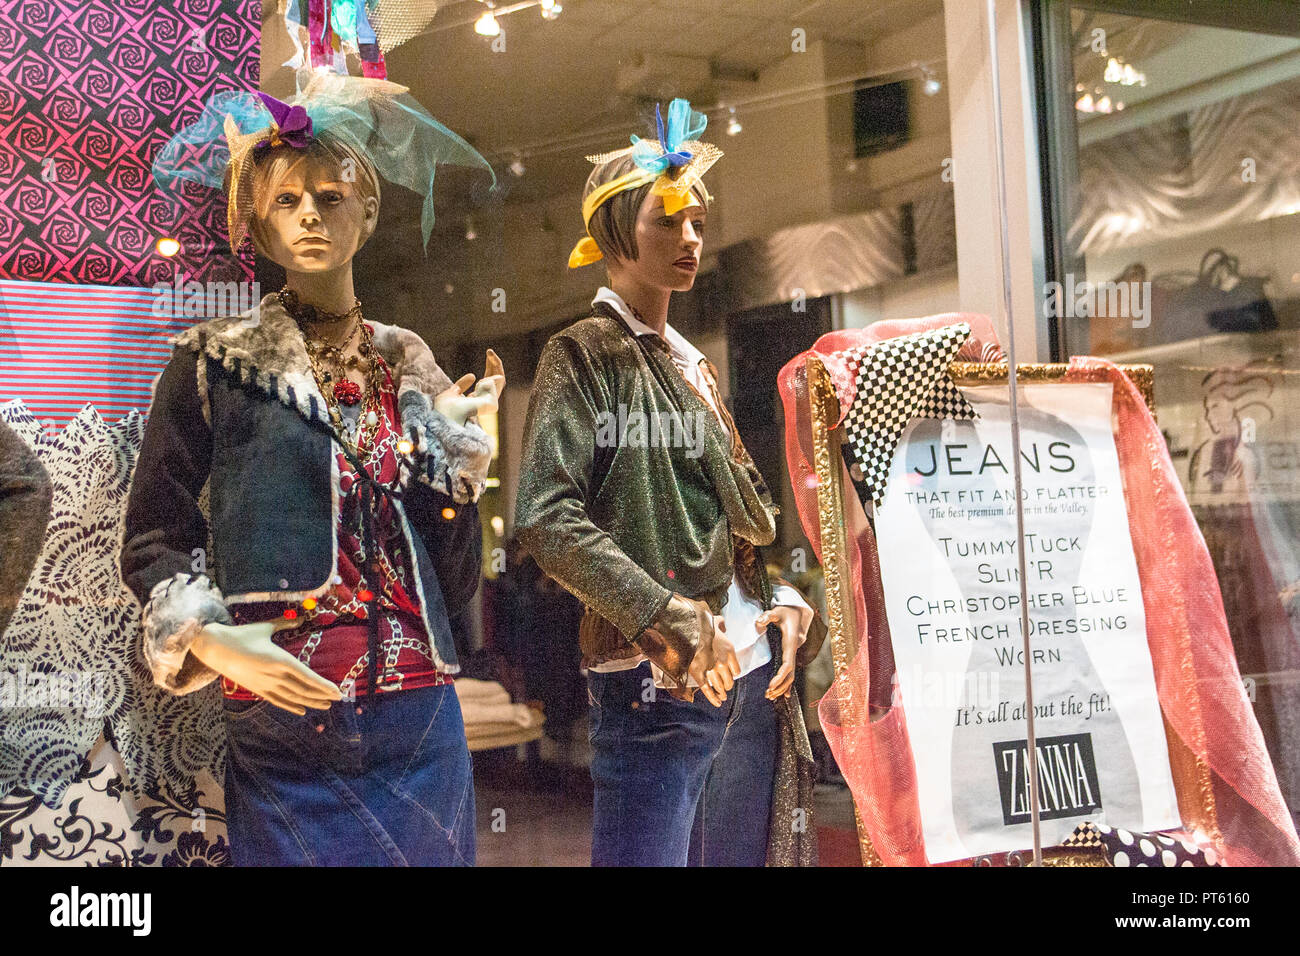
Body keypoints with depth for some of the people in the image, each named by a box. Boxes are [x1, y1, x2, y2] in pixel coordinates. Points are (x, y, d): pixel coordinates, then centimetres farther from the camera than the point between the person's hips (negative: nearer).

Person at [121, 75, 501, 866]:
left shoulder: (409, 368, 10)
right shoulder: (215, 363, 2)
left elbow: (456, 583, 9)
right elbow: (153, 539, 3)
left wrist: (454, 443, -2)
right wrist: (208, 638, -13)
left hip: (420, 723, 3)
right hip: (284, 734, -3)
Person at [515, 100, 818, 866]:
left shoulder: (693, 366, 20)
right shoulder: (584, 355, -3)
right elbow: (547, 518, -14)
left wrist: (786, 600, 3)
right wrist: (674, 621, -17)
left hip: (751, 668, 7)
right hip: (655, 678, -7)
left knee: (744, 855, 11)